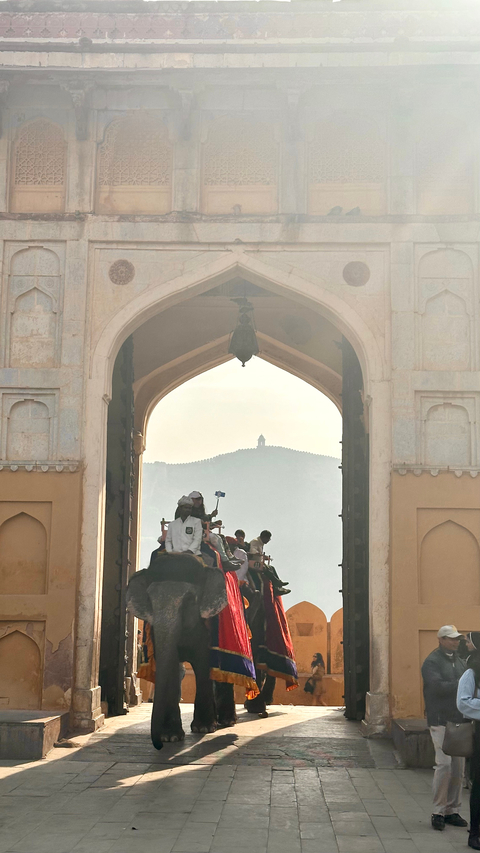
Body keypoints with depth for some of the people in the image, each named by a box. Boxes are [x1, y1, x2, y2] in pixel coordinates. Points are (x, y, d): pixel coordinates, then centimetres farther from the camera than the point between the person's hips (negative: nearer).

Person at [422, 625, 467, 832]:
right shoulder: (432, 662, -6)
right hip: (441, 720, -7)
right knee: (444, 764, -12)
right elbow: (438, 686, -20)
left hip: (459, 720, 7)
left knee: (458, 766, 6)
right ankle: (438, 812, -2)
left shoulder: (459, 661, 17)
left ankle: (452, 811, 15)